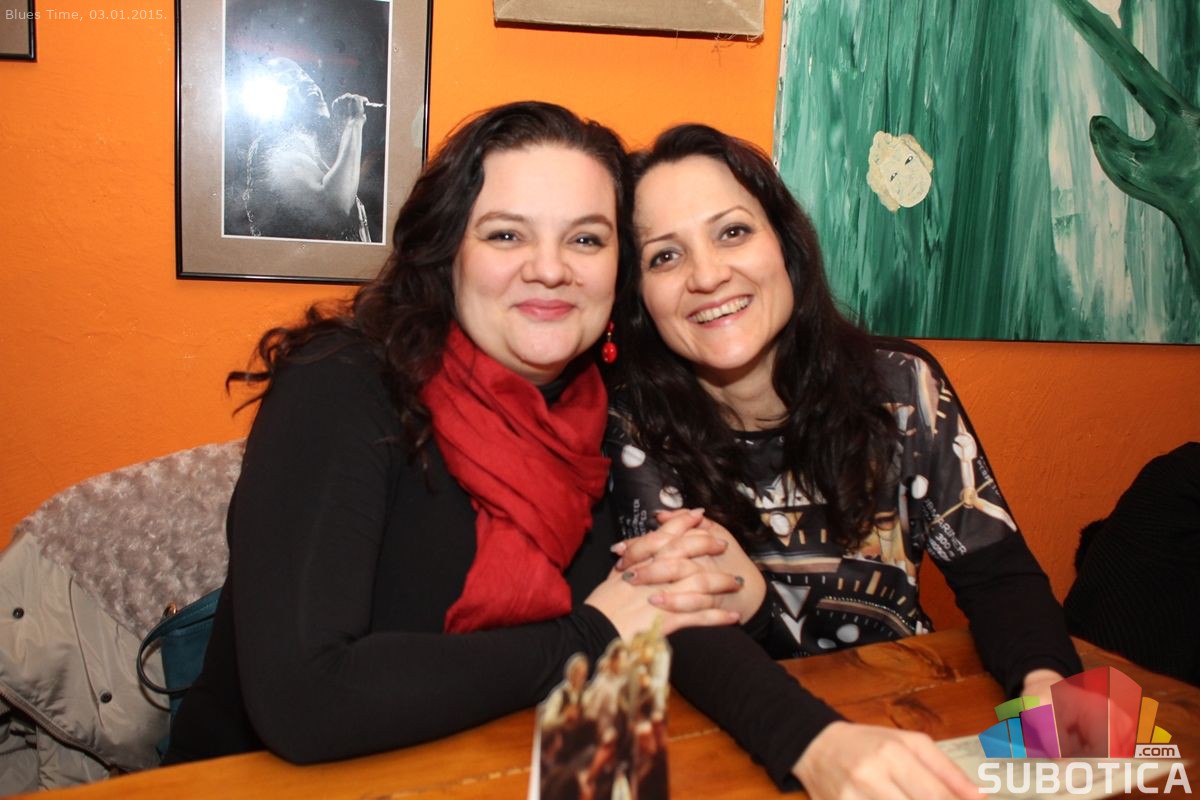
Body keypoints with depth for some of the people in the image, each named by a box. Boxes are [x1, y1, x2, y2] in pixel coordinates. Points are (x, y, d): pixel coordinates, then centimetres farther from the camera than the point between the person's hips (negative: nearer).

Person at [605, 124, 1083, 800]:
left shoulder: (902, 388, -5)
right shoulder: (634, 427, -10)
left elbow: (996, 571, -1)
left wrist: (1047, 685, -21)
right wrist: (816, 741, -36)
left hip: (908, 716, 2)